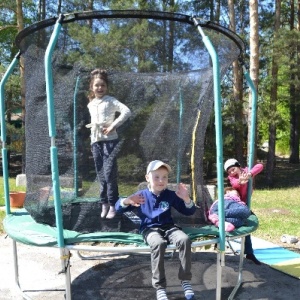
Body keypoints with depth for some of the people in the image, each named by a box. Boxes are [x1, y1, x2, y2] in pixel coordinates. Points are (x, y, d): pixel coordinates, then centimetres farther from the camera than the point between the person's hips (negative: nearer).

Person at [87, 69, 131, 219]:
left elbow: (127, 111, -17)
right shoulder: (90, 104, 15)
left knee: (110, 173, -11)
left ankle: (113, 205, -3)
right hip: (96, 142, 6)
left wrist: (113, 125, -19)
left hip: (110, 140, -6)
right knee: (101, 175, 9)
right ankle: (104, 203, 18)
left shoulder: (110, 101, -4)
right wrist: (91, 125, 10)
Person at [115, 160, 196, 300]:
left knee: (184, 239, -30)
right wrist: (127, 201, -20)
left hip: (168, 227, 3)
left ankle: (185, 280, -13)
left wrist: (186, 199, -13)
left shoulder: (171, 195, 7)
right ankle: (160, 287, -25)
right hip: (150, 229, -2)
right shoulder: (141, 196, 3)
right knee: (159, 243, -38)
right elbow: (118, 208, 4)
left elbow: (189, 212, 9)